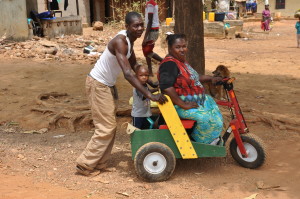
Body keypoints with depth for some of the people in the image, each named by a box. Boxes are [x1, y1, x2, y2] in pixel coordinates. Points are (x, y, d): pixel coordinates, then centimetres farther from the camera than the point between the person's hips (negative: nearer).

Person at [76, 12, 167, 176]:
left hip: (106, 85, 10)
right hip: (97, 85, -10)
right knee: (106, 127, -6)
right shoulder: (120, 42, -27)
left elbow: (134, 65, 16)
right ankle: (85, 165, 3)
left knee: (110, 126, 12)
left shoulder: (129, 39, 3)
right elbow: (128, 74, -36)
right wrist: (149, 95, -40)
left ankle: (99, 163, 20)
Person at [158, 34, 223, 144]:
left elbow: (192, 77, 29)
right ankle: (200, 143, -2)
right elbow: (166, 87, -34)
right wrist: (183, 105, -32)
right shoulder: (169, 64, -21)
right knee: (204, 117, -26)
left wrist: (211, 79, 15)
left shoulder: (181, 61, 14)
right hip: (179, 104, -11)